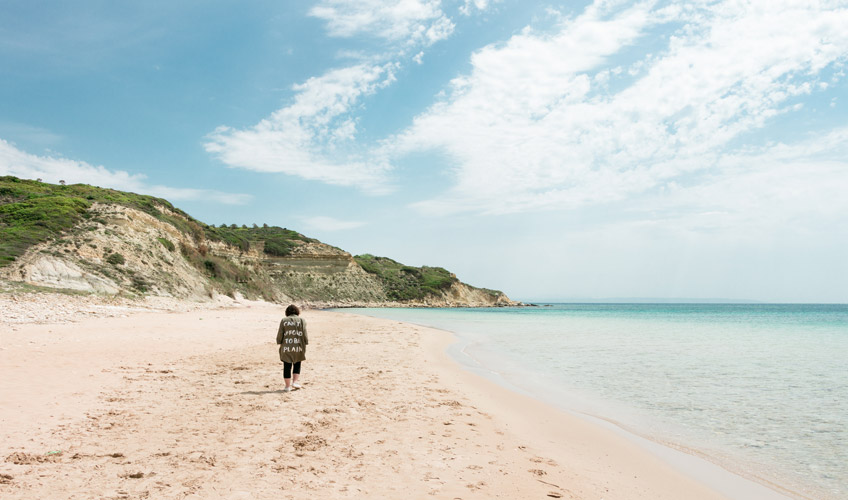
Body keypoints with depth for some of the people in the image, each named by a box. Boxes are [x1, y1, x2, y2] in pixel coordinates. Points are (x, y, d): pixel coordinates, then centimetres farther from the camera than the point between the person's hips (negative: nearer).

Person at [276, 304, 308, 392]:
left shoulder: (284, 321, 2)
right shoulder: (302, 320, 1)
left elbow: (280, 335, 0)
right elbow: (304, 334, -3)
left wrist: (279, 342, 15)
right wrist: (306, 342, 9)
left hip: (286, 348, 0)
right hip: (298, 347, 0)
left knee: (287, 367, 6)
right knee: (297, 365, 18)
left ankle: (287, 386, 10)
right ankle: (295, 382, 10)